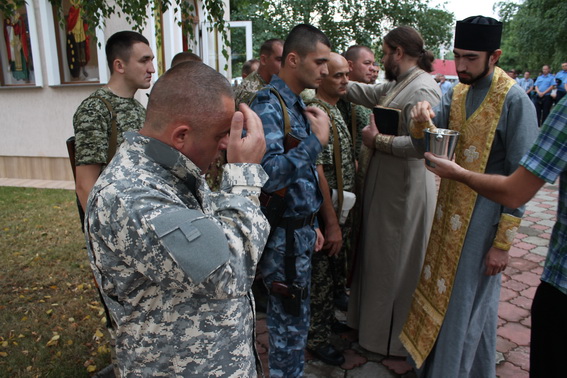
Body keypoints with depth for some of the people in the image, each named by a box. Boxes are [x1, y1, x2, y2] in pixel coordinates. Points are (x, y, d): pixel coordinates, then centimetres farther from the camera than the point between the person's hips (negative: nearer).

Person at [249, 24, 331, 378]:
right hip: (283, 235, -9)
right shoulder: (268, 106, -18)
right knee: (291, 324, 7)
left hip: (300, 231, 9)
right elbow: (271, 175, -31)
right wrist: (317, 139, -24)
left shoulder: (298, 105, 11)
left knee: (293, 318, 22)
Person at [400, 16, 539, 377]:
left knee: (464, 304, 5)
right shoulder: (456, 94, 6)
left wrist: (503, 242, -14)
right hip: (449, 213, 7)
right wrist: (421, 121, -21)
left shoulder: (514, 100, -15)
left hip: (483, 220, -6)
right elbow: (424, 144, 2)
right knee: (441, 292, 18)